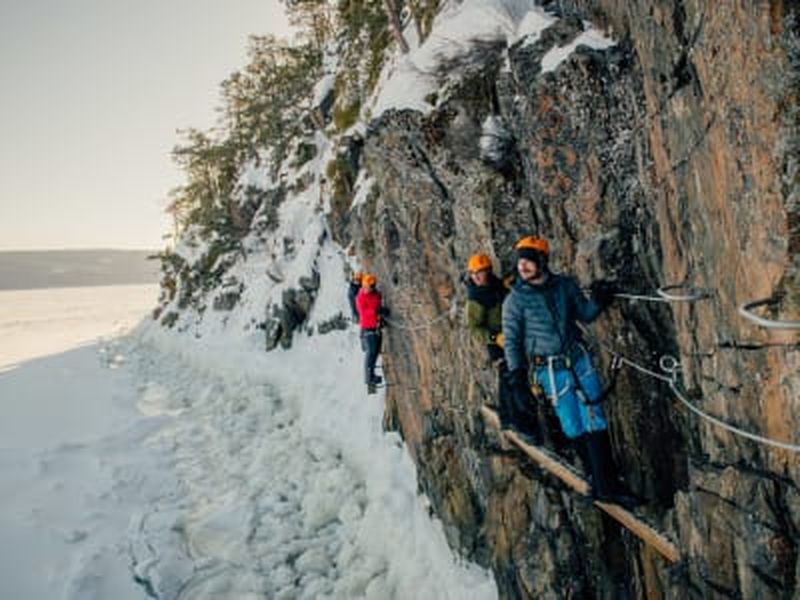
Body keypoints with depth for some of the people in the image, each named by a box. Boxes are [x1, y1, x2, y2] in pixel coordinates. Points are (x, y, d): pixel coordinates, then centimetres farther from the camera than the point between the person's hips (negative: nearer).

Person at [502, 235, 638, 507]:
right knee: (575, 429, 1)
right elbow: (511, 339, -2)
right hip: (551, 370, -2)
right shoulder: (515, 299, -5)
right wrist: (516, 370, -12)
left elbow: (585, 314, 12)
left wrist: (598, 300, -8)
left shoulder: (564, 285, 2)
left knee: (595, 422, 1)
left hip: (579, 359, 3)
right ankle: (601, 481, 16)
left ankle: (606, 485, 9)